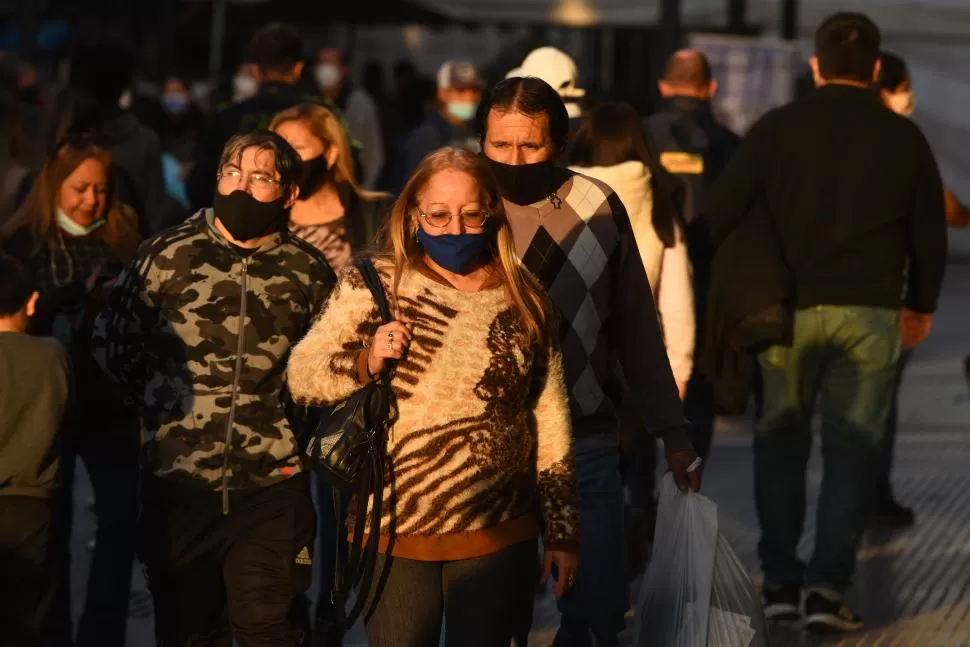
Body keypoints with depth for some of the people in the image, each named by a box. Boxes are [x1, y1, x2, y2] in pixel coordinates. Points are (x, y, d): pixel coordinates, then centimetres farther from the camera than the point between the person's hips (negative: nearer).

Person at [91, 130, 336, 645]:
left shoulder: (306, 269, 1)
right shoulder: (168, 255, -3)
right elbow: (111, 340, 7)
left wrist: (287, 409, 4)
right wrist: (163, 399, 6)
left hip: (272, 485, 0)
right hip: (179, 480, 0)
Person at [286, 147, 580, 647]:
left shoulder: (523, 300, 7)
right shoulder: (374, 285, 1)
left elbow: (552, 422, 11)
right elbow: (300, 378, 1)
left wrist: (562, 532, 10)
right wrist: (365, 361, -18)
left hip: (498, 538, 1)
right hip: (394, 534, -1)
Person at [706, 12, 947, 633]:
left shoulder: (778, 128, -1)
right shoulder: (904, 137, 4)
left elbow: (722, 213, -3)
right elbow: (930, 229, 11)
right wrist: (922, 304, 24)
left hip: (788, 308, 0)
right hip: (870, 313, 0)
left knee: (781, 441, 13)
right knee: (852, 449, 3)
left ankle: (780, 580, 12)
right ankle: (828, 587, -6)